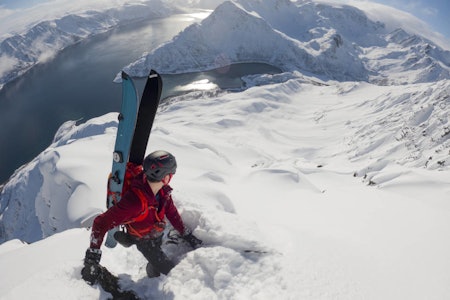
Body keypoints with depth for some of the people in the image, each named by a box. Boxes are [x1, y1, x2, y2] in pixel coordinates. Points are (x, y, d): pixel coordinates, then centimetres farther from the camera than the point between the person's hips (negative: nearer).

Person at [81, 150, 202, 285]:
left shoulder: (163, 189, -21)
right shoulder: (135, 201, -44)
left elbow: (171, 212, -4)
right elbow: (101, 223, -38)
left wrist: (187, 235, 2)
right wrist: (92, 258, -39)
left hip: (158, 234, 5)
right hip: (144, 241, -5)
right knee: (169, 271, 5)